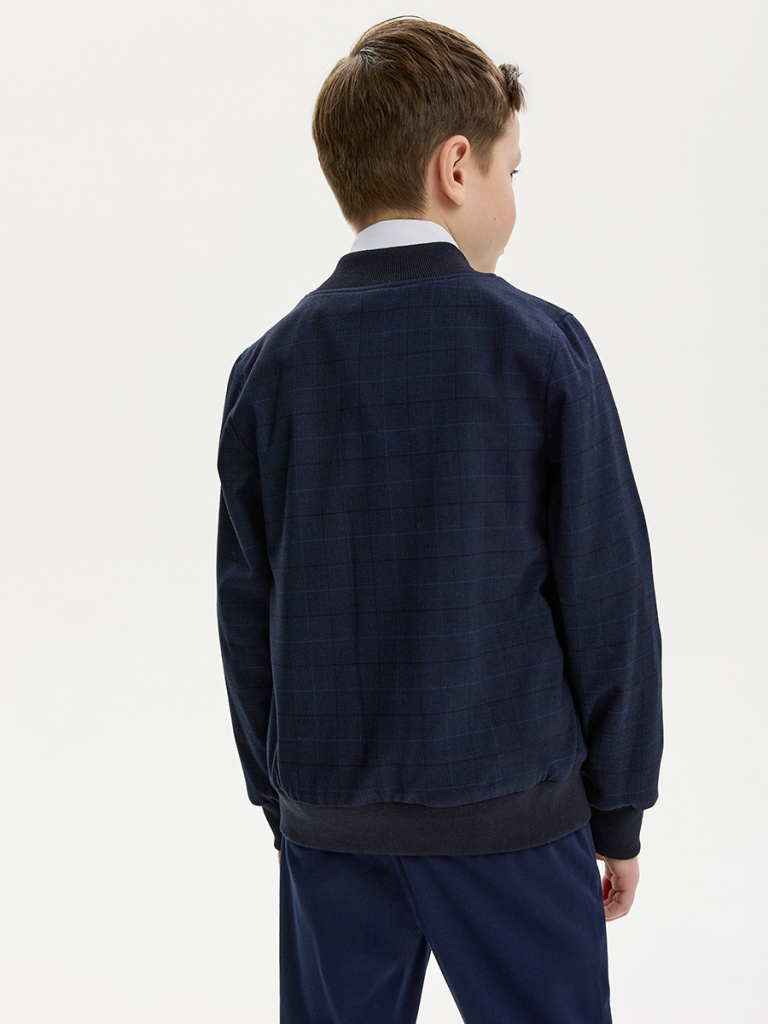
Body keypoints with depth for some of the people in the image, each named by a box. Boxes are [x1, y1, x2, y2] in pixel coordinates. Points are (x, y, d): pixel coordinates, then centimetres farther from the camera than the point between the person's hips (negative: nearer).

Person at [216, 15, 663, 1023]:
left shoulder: (268, 368, -1)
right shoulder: (541, 346, -10)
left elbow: (247, 608, 3)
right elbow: (607, 597, -8)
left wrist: (278, 798, 15)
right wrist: (619, 811, 3)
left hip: (329, 812, 3)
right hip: (511, 807, -3)